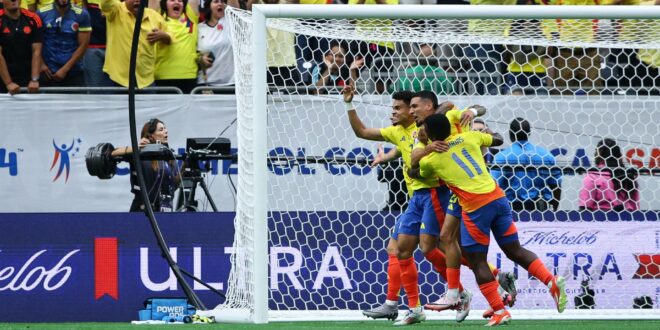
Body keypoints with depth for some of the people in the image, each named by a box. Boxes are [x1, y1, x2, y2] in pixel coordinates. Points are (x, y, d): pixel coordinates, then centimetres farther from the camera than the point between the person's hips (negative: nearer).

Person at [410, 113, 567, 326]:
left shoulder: (430, 160, 1)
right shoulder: (469, 137, 11)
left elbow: (415, 174, 23)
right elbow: (498, 140, 27)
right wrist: (487, 132, 48)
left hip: (475, 208, -5)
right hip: (497, 197, 5)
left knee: (477, 262, 5)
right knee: (514, 250, 14)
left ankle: (499, 311, -1)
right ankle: (552, 282, -5)